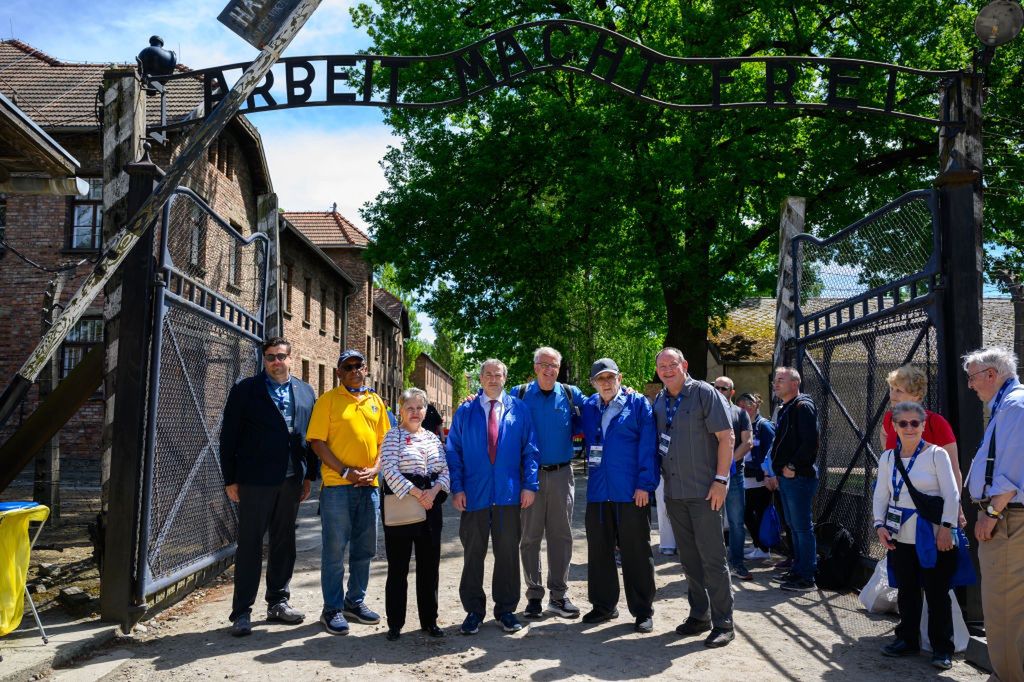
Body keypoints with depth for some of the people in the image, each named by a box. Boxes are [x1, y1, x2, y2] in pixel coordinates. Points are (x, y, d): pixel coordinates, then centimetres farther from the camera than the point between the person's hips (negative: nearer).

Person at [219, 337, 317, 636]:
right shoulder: (245, 390, 0)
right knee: (250, 545, 1)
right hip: (255, 479, -4)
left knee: (284, 543, 13)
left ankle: (278, 602, 25)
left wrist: (309, 475, 7)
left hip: (292, 479, 4)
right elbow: (229, 437, -2)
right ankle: (242, 611, 10)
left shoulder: (306, 392, 10)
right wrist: (230, 479, -5)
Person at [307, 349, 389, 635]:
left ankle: (355, 601, 28)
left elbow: (384, 441, 13)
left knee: (364, 549, 13)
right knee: (334, 549, 1)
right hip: (337, 485, -5)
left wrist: (374, 469, -4)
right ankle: (332, 609, 14)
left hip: (369, 486, 5)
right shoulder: (328, 400, -1)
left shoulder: (376, 401, 13)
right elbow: (317, 442, -7)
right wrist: (345, 471, -14)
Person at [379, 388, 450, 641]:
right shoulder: (393, 436, -2)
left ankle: (429, 620, 21)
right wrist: (416, 493, -17)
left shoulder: (433, 438, 12)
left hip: (431, 505, 5)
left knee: (430, 564, 10)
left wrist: (433, 491, -10)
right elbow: (389, 468, -13)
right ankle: (395, 622, 14)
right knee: (398, 566, 3)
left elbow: (444, 470, 10)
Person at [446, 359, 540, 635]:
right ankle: (473, 610, 20)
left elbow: (530, 450, 4)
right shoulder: (465, 411, 5)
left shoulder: (519, 409, 5)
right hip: (473, 494, 0)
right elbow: (453, 451, 4)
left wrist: (529, 485, -4)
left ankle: (506, 609, 23)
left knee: (508, 553, 8)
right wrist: (457, 488, -4)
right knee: (473, 554, 7)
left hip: (509, 494, 0)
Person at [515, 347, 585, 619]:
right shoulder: (519, 394, 2)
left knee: (561, 535, 6)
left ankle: (559, 595, 15)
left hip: (561, 474, 1)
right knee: (530, 537, 5)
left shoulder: (571, 394, 5)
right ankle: (534, 595, 16)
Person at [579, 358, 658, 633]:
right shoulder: (589, 407, 10)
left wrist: (645, 484, -13)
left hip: (631, 492, -4)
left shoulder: (638, 404, -2)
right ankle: (603, 605, 26)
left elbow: (648, 446, -7)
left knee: (636, 552, 4)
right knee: (599, 550, 12)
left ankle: (643, 610, 16)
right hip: (598, 490, 5)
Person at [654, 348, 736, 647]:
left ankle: (723, 623, 10)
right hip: (673, 492, 6)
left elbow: (726, 437, -11)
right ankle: (699, 615, 26)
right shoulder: (659, 401, 9)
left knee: (712, 557, -1)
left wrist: (721, 480, -14)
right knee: (689, 557, 14)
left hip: (704, 491, -6)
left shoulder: (705, 393, -8)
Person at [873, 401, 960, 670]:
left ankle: (942, 648, 16)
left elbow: (951, 494, -8)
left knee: (937, 593, 3)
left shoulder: (937, 454, -7)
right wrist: (880, 524, -3)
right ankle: (907, 639, 26)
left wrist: (946, 527, -14)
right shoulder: (887, 458, 7)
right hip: (900, 537, 4)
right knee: (906, 590, 13)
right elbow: (881, 495, 8)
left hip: (932, 537, -4)